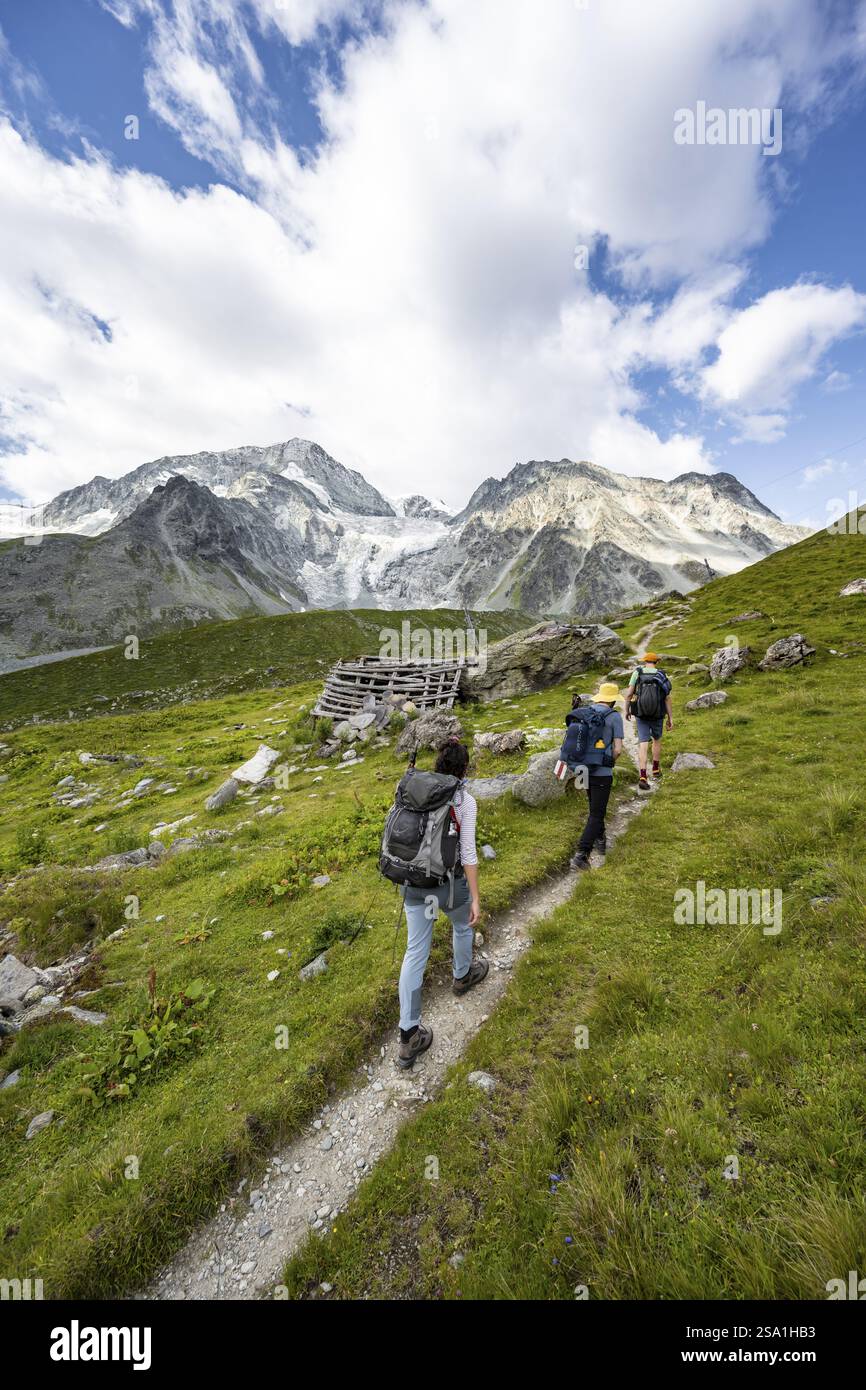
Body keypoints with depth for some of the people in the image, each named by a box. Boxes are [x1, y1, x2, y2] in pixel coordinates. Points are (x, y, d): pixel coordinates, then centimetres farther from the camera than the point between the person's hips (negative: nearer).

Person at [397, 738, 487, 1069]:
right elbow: (468, 853, -17)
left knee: (415, 953, 13)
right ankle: (463, 975, 57)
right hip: (448, 881, -3)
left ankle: (409, 1036, 20)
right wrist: (475, 898, -10)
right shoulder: (466, 801, -16)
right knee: (463, 925, 30)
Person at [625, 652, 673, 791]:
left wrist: (627, 710, 5)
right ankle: (656, 771, 38)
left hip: (641, 715, -1)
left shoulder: (637, 672, -5)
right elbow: (667, 699, -6)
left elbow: (629, 694, -9)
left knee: (643, 744, -1)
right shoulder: (662, 675, -2)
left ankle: (643, 778, -13)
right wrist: (670, 718, -1)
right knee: (656, 740, 25)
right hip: (658, 715, 1)